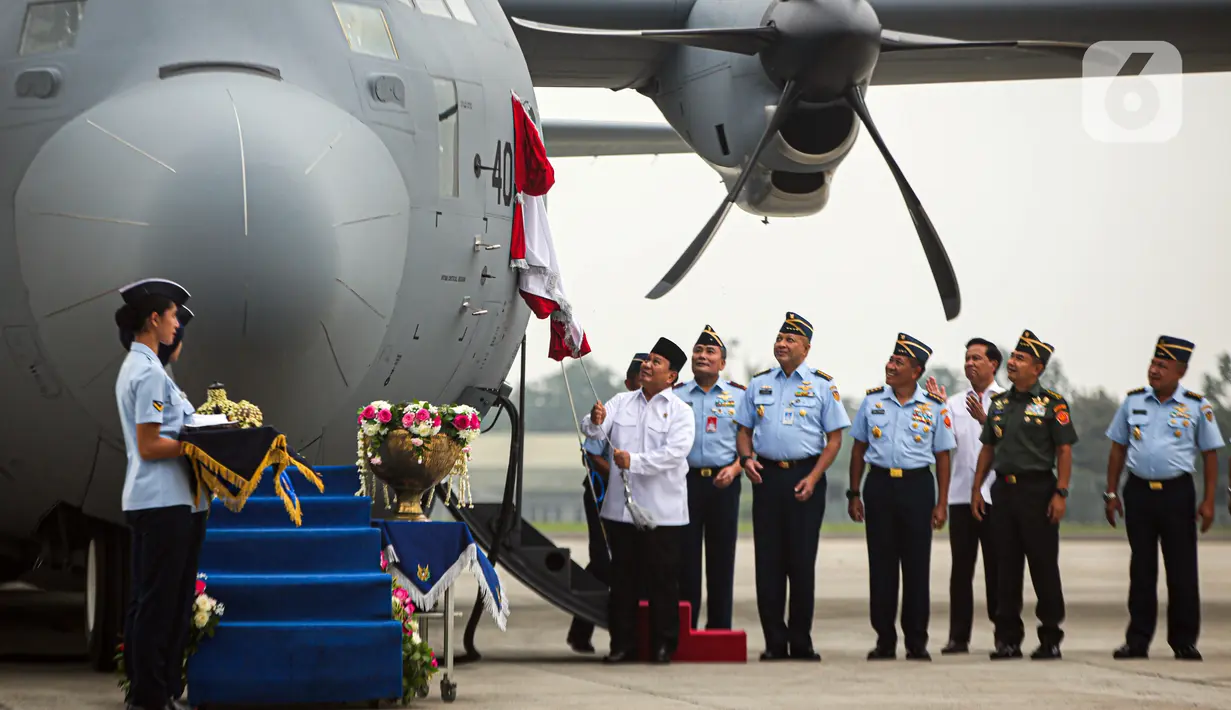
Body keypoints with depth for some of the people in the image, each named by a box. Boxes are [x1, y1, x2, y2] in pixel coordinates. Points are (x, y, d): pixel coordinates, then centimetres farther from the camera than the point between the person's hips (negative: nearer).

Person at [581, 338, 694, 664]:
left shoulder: (679, 411, 0)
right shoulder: (621, 402, 12)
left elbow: (675, 452, -15)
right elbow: (592, 431, 0)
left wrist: (634, 462, -24)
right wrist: (595, 422, -25)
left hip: (662, 511, -3)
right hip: (620, 508, 3)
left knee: (662, 579, -1)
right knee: (622, 578, 6)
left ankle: (664, 645, 7)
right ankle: (622, 643, 12)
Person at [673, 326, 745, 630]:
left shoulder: (738, 396, 8)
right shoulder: (675, 395, 10)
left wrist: (734, 468, -9)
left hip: (723, 482, 0)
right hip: (685, 480, 0)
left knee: (721, 558, 1)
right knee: (685, 554, -2)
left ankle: (719, 629, 7)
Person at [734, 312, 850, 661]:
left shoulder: (823, 385, 4)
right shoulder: (759, 384, 13)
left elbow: (834, 438, 1)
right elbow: (744, 430, 17)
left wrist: (813, 478, -10)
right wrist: (746, 458, -4)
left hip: (805, 477, -3)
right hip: (767, 475, 3)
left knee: (802, 560, -2)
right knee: (768, 560, 0)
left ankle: (801, 642, 4)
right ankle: (774, 642, 4)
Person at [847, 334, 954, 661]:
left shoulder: (934, 407, 4)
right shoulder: (872, 401, 8)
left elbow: (942, 456, 6)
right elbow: (858, 449, 13)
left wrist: (942, 503, 0)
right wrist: (854, 494, 8)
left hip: (917, 485, -1)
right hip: (879, 483, 1)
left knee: (917, 564, -1)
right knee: (881, 563, 1)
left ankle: (916, 641, 6)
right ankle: (884, 640, 8)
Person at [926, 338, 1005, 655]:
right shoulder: (955, 402, 15)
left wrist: (985, 420, -23)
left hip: (995, 493, -3)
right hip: (961, 493, 3)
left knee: (997, 565, 0)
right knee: (961, 565, 2)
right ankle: (958, 636, 3)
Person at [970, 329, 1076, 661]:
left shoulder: (1052, 404, -3)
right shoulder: (999, 403, 13)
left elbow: (1064, 451, -6)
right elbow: (988, 448, 18)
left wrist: (1060, 493, -13)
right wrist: (976, 488, 11)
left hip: (1037, 489, -5)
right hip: (1004, 489, 5)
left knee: (1044, 566, -2)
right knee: (1007, 566, 6)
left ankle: (1050, 639, 5)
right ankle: (1008, 638, 11)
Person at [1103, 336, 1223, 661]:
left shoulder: (1197, 407, 0)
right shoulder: (1133, 402, 7)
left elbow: (1210, 454, 3)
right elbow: (1118, 448, 13)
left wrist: (1208, 501, -3)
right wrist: (1111, 494, 9)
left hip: (1177, 491, -2)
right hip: (1138, 490, 2)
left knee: (1182, 570, 0)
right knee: (1141, 570, 6)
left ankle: (1184, 641, 7)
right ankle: (1137, 640, 10)